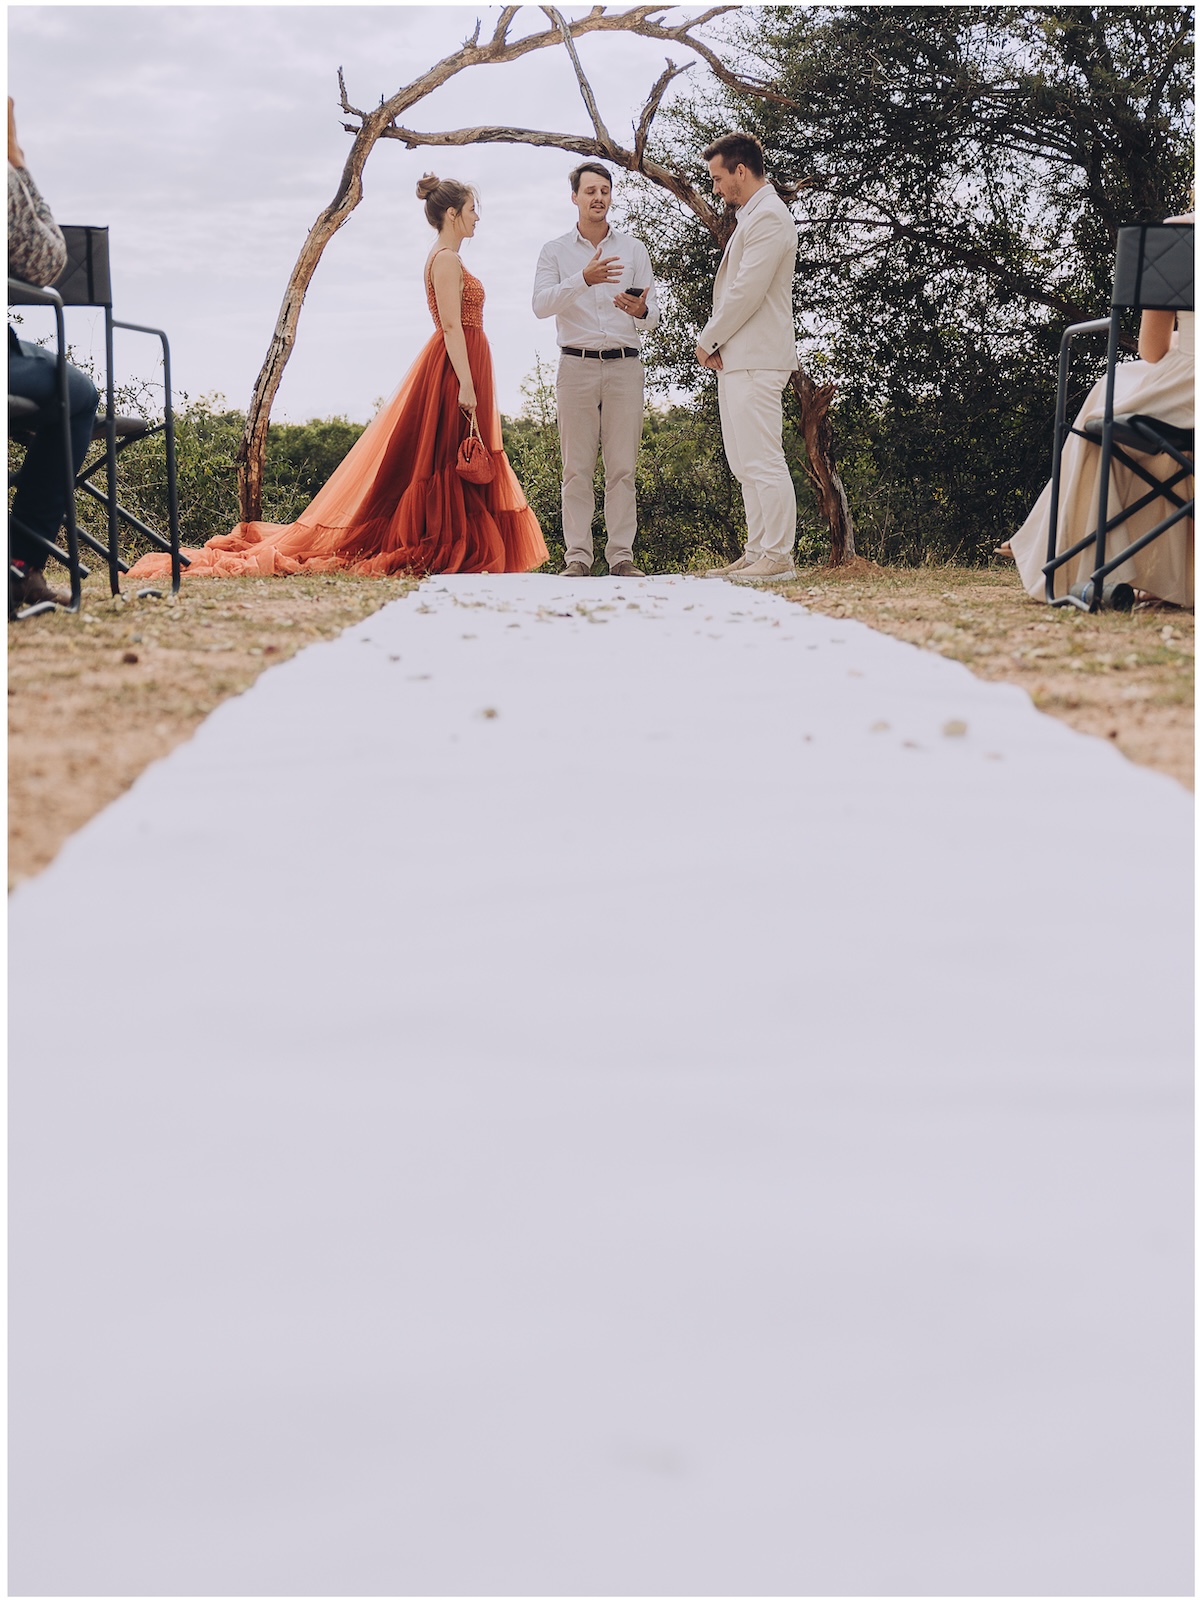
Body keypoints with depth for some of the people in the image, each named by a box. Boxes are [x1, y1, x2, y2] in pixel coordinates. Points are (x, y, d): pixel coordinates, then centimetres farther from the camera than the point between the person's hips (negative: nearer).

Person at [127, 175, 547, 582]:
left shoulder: (446, 258, 19)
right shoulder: (446, 259, -12)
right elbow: (451, 326, -19)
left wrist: (468, 380, 20)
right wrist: (466, 384, -24)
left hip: (455, 366, 10)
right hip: (454, 366, -10)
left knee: (444, 459, 8)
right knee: (449, 457, -8)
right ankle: (448, 553, -7)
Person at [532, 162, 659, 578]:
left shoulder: (633, 249, 13)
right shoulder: (555, 251, 9)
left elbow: (653, 316, 8)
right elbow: (541, 305, -7)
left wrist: (640, 311, -17)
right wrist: (584, 279, -21)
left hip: (625, 366, 1)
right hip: (577, 365, -1)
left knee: (623, 466, -2)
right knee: (577, 467, -3)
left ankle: (621, 555, -1)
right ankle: (577, 556, -2)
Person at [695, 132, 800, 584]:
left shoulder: (769, 216, -11)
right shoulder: (751, 217, 21)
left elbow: (747, 292, -18)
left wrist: (708, 341, -7)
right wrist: (715, 343, 7)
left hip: (755, 360, -10)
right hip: (737, 359, 10)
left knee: (763, 461, -11)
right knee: (746, 464, 10)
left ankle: (777, 557, -11)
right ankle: (758, 553, 13)